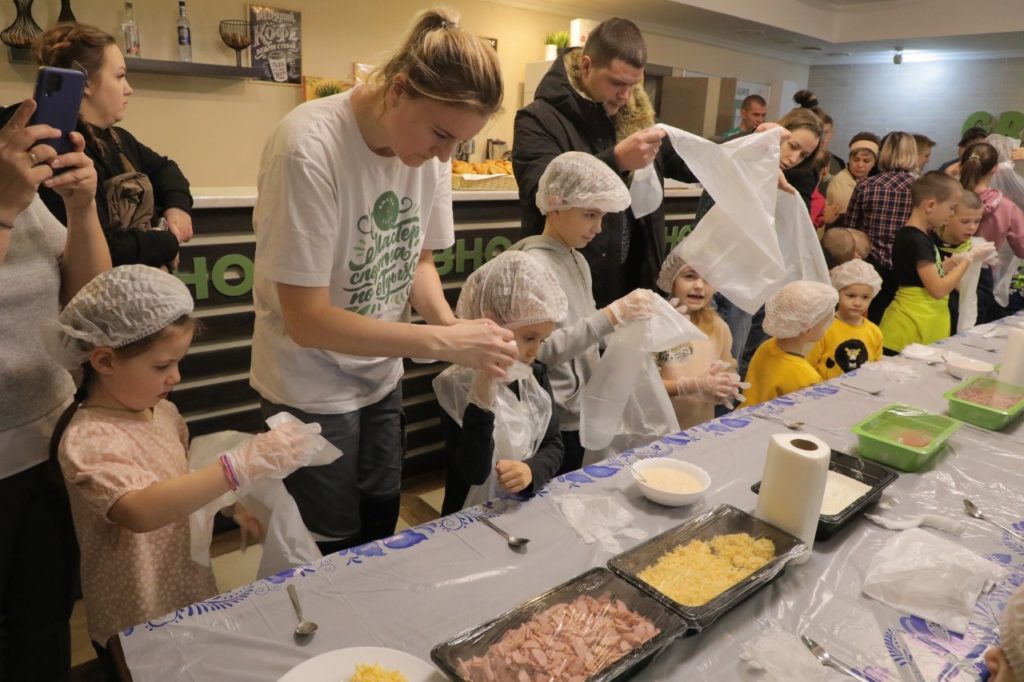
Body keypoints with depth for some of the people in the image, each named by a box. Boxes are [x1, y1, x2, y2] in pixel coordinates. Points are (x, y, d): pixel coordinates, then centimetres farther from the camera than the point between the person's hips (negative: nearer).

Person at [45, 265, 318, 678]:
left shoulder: (162, 412, -3)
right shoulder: (87, 439, -26)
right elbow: (141, 511, -43)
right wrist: (243, 464, -49)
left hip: (193, 598, 7)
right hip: (138, 630, -7)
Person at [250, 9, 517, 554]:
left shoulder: (427, 142, -9)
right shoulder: (309, 149, -28)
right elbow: (306, 320, -26)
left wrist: (451, 327, -16)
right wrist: (442, 341, -30)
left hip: (380, 376, 6)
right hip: (312, 388, -6)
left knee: (381, 527, 21)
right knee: (333, 549, 12)